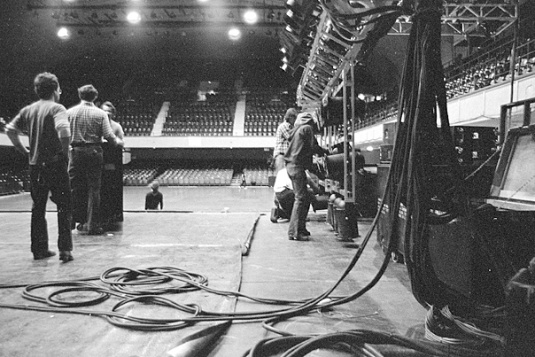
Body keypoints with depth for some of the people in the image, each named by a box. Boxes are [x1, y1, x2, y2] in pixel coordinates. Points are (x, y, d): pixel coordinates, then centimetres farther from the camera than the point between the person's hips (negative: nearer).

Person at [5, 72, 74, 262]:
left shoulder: (28, 109, 10)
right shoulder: (57, 108, -8)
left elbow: (10, 129, 5)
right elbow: (63, 129, -27)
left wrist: (24, 150, 9)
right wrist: (65, 151, -15)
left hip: (35, 164, 6)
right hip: (55, 163, -5)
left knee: (38, 208, 13)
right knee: (64, 207, 2)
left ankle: (39, 249, 19)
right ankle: (65, 249, -3)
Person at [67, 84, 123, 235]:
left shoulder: (70, 112, 3)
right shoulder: (100, 113, -2)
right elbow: (108, 135, -8)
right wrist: (118, 142, 11)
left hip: (76, 152, 1)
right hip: (94, 152, -1)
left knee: (75, 187, 11)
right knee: (94, 188, 3)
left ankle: (79, 220, 16)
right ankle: (93, 225, 4)